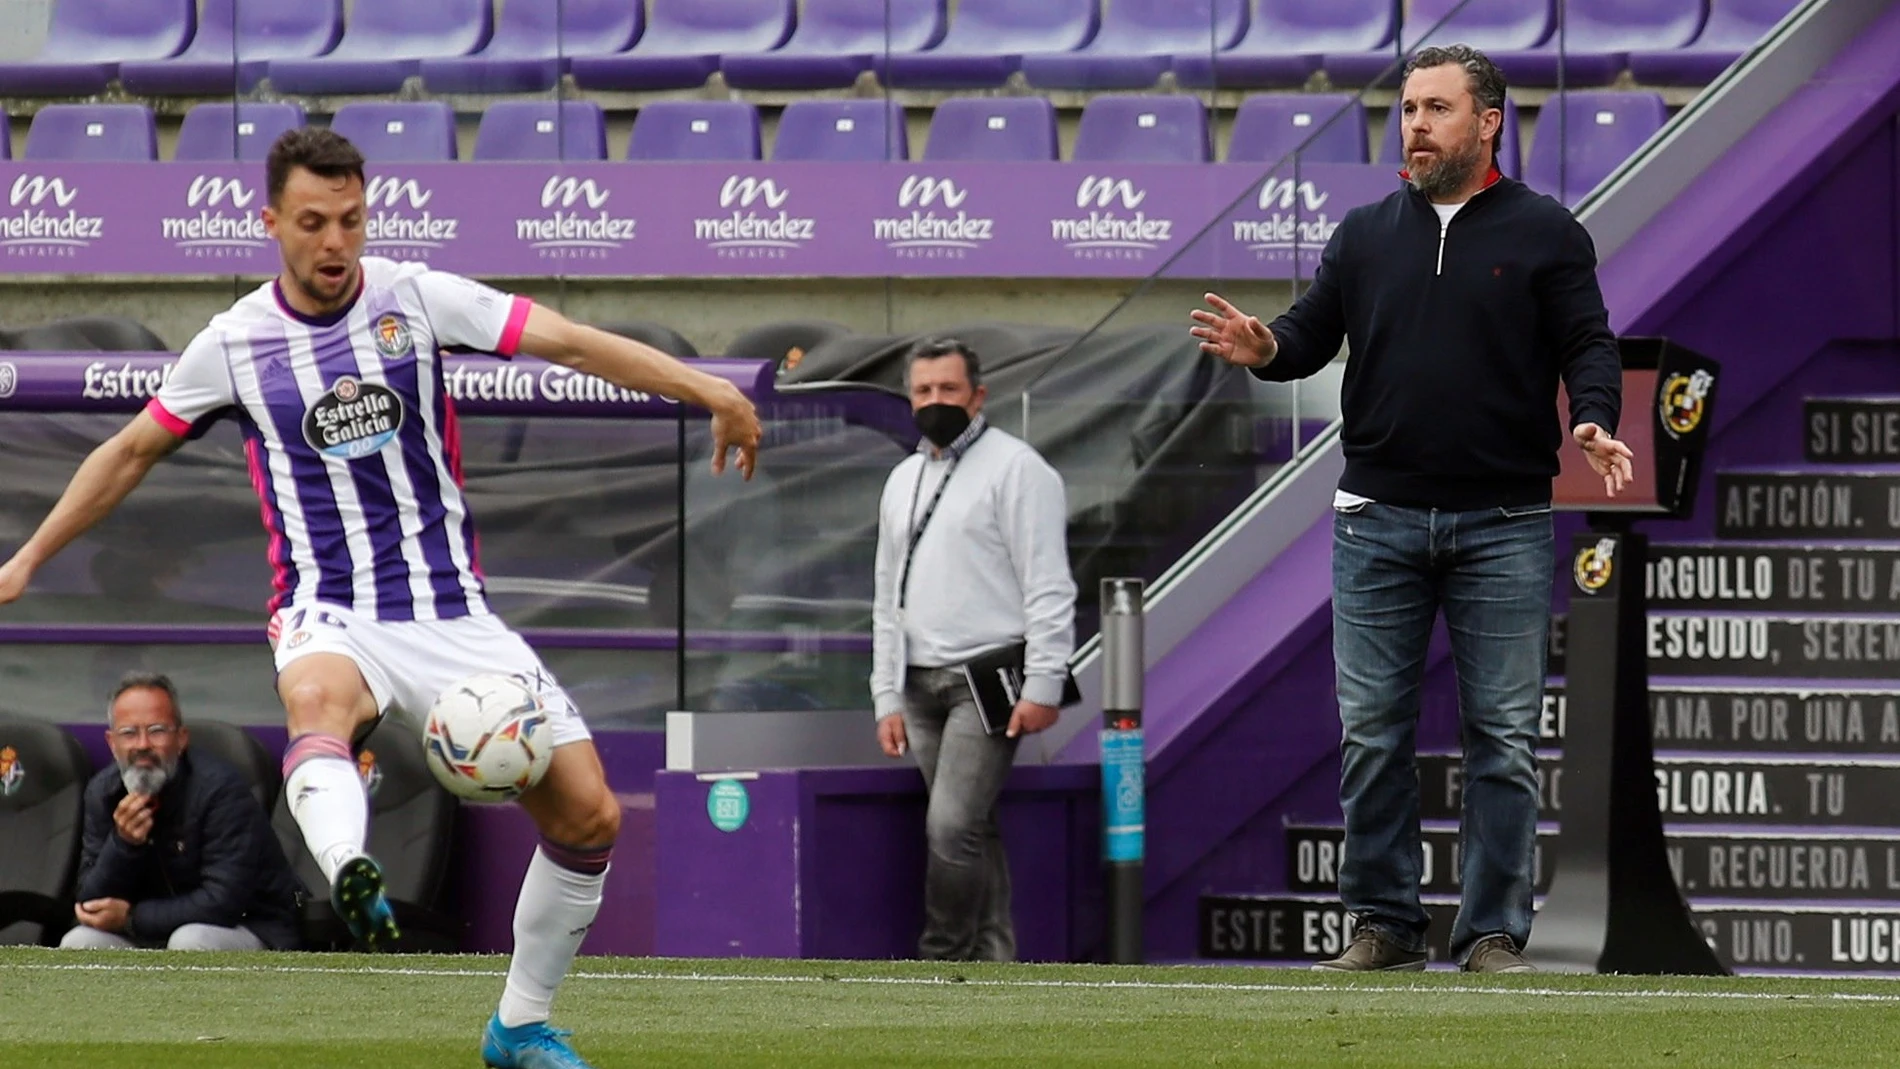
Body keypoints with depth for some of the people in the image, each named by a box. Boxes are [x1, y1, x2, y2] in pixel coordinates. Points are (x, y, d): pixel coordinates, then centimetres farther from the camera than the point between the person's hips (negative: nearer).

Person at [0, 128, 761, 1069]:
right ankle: (350, 876, -71)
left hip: (451, 613, 2)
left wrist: (708, 391, -19)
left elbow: (573, 343, -8)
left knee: (588, 817, -5)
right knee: (319, 701, -40)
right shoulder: (235, 344, 1)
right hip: (330, 618, -2)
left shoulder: (419, 300, -2)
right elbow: (131, 451, 16)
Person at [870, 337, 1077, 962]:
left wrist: (1043, 686, -16)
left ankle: (941, 963, -10)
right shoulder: (904, 480, 19)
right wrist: (888, 698, 16)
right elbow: (888, 599, 23)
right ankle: (994, 962, 7)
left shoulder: (1014, 468, -4)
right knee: (973, 832, 6)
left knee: (953, 825, -15)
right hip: (922, 687, 7)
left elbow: (1048, 587, -9)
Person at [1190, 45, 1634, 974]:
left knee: (1503, 737, 0)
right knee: (1372, 732, 2)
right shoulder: (1366, 235, 12)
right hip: (1379, 522, 3)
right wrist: (1265, 348, -11)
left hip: (1504, 525, -3)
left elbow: (1588, 345, 0)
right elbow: (1313, 332, 11)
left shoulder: (1545, 234, 3)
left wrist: (1594, 423, -20)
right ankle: (1382, 925, 10)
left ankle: (1494, 935, 5)